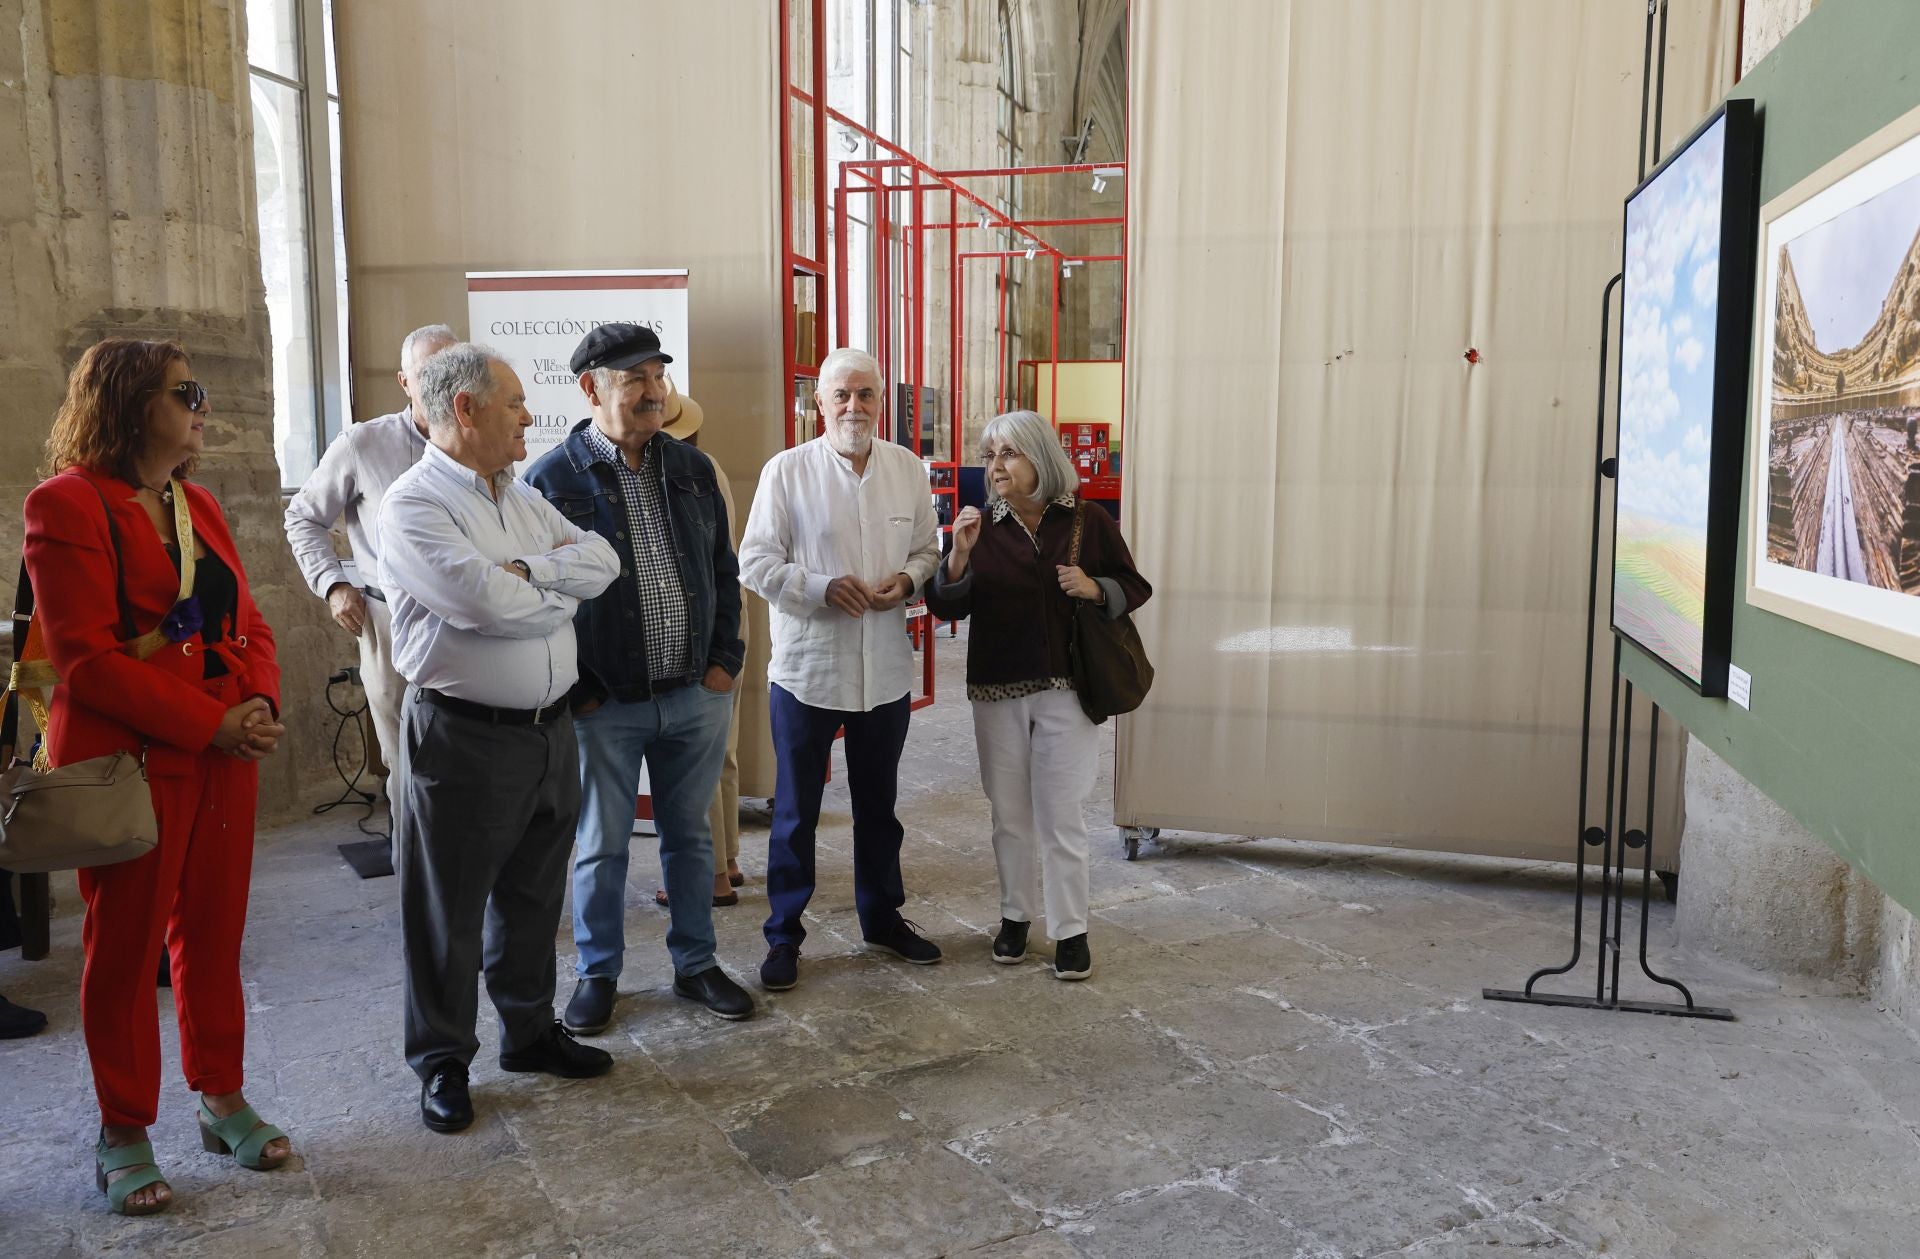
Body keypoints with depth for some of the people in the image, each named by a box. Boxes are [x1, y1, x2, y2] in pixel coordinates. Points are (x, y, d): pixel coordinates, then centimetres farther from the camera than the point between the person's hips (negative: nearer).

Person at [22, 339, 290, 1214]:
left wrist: (261, 703, -7)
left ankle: (223, 1098, 29)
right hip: (129, 764, -6)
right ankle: (123, 1133, 22)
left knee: (214, 935, 14)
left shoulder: (197, 506, 13)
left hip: (226, 759, 6)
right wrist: (211, 725, -19)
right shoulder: (67, 505, -10)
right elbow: (85, 657, -17)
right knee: (124, 949, 7)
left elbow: (248, 624, 12)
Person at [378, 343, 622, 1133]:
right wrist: (565, 584, -7)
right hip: (464, 740, -7)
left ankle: (529, 1030, 36)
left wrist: (527, 570, -15)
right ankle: (442, 1061, 25)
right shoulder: (415, 505, -13)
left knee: (534, 896, 20)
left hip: (549, 730, 8)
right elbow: (488, 602, -26)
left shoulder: (523, 499, 12)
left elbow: (602, 559, 1)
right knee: (448, 912, 8)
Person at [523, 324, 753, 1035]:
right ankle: (597, 973, 29)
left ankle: (695, 964, 32)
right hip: (604, 704, -4)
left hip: (696, 694, 4)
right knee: (601, 845, 10)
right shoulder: (552, 480, -8)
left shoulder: (692, 469, 6)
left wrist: (725, 658, 4)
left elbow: (723, 570, 12)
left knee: (690, 835, 16)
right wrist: (573, 689, -9)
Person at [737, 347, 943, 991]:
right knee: (795, 812, 7)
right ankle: (784, 935, 21)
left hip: (886, 669, 4)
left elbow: (928, 548, 11)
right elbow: (755, 562, -8)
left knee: (878, 805, 18)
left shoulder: (908, 468, 5)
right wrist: (823, 588, -21)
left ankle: (883, 916, 35)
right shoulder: (787, 470, -6)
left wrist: (907, 580, -10)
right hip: (807, 667, -3)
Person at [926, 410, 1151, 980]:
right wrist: (959, 556, -18)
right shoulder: (981, 526, 2)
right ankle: (1015, 916, 29)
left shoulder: (1088, 521, -2)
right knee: (1010, 814, 12)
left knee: (1061, 815, 1)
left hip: (1065, 690, -2)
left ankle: (1071, 931, 13)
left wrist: (1094, 588, -15)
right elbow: (945, 608, -1)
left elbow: (1135, 588, 5)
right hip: (997, 692, 2)